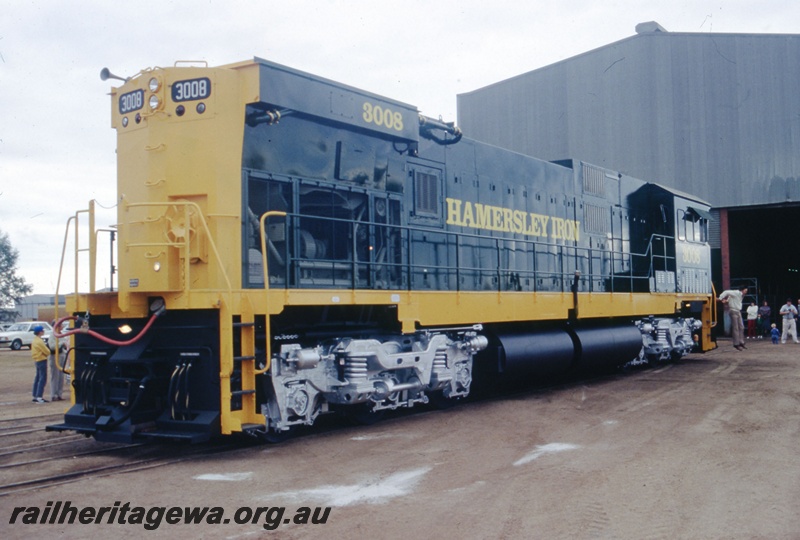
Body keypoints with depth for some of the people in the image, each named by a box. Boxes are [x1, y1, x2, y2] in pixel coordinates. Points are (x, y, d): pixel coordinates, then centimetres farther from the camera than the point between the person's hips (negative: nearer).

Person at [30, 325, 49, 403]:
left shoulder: (35, 340, 12)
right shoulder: (40, 341, -18)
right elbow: (47, 352, -17)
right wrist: (48, 352, 6)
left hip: (37, 360, 10)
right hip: (42, 360, -10)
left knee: (37, 378, 14)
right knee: (42, 379, -8)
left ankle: (35, 396, 19)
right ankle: (39, 397, -12)